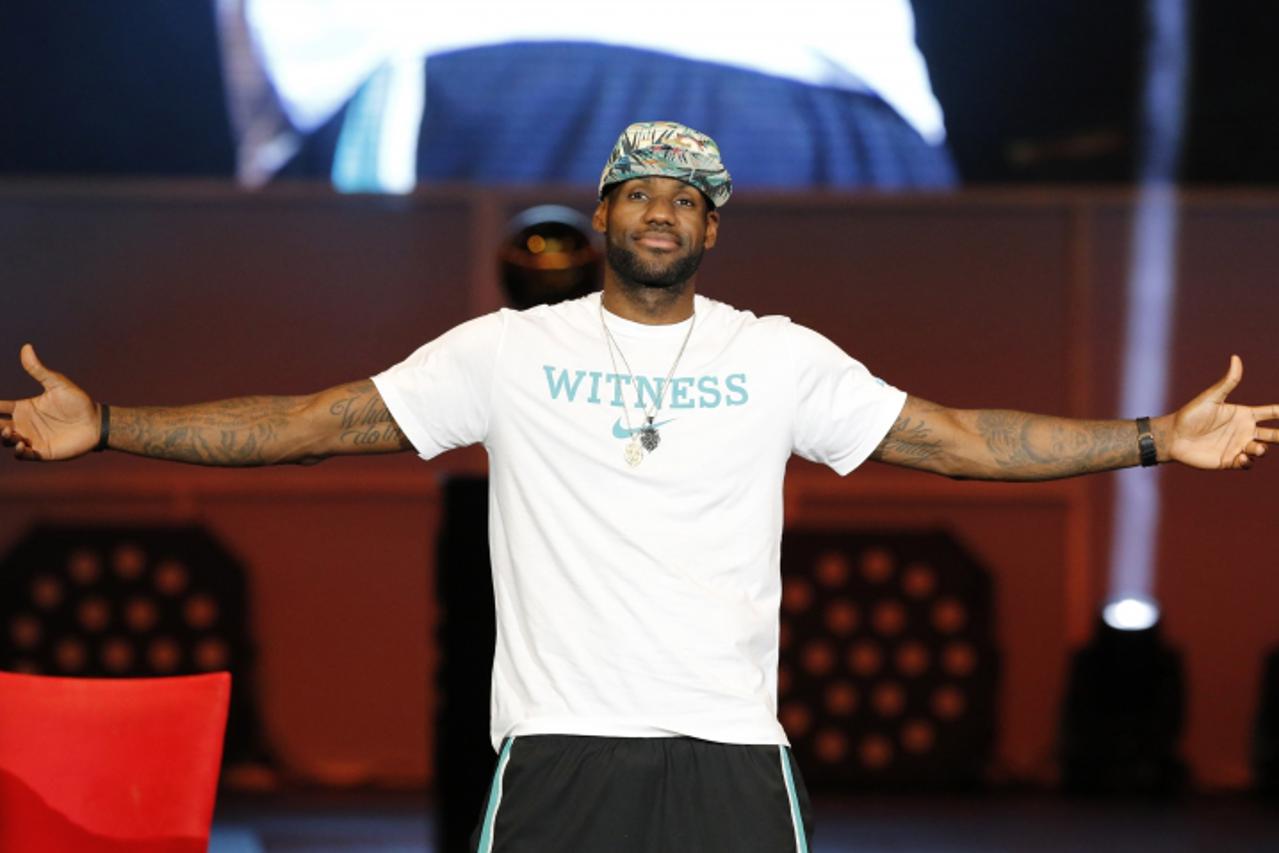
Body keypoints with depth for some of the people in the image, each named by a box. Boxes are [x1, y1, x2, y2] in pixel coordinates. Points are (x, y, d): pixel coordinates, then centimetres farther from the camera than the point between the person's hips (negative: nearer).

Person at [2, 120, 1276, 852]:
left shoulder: (779, 359, 10)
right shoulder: (510, 351, 7)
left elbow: (952, 438, 9)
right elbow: (319, 422, 5)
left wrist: (1158, 437, 2)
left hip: (730, 746, 1)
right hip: (557, 743, -1)